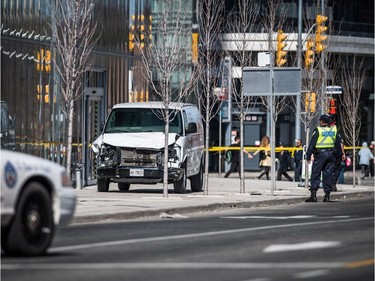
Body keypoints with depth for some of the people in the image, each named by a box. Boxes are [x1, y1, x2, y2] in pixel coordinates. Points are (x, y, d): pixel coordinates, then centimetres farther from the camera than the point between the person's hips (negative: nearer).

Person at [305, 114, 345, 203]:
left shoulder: (318, 130, -5)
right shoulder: (334, 130, 10)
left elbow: (312, 144, -7)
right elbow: (338, 144, 14)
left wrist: (308, 156, -4)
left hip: (320, 153, -4)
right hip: (331, 154, 4)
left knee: (315, 174, -1)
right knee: (328, 175, 8)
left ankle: (313, 195, -9)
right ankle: (327, 196, 6)